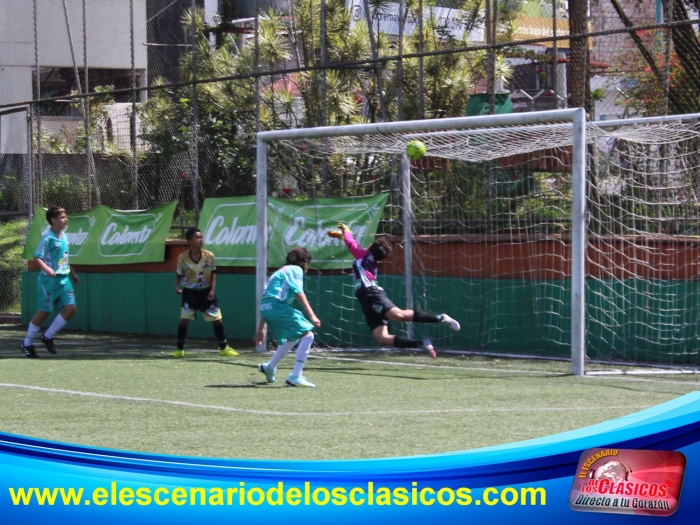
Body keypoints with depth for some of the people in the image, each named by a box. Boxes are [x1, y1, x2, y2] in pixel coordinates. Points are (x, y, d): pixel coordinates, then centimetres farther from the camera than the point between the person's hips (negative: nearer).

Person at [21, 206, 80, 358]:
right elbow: (37, 257, -18)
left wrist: (72, 273, 24)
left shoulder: (64, 236, 10)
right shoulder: (48, 238, -13)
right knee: (43, 312, -1)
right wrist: (46, 268, -34)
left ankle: (48, 337, 10)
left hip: (64, 279, 7)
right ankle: (27, 344, 16)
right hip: (49, 280, -7)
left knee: (71, 308, -4)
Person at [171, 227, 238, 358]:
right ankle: (179, 350, 4)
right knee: (184, 320, -8)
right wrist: (177, 287, -14)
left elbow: (213, 274, 1)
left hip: (206, 292, 1)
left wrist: (212, 290, -9)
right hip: (189, 293, -1)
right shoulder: (183, 258, -11)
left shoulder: (209, 255, -9)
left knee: (217, 319, 2)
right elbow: (179, 275, 2)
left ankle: (224, 348, 15)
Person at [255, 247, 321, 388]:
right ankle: (295, 376, -17)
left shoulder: (279, 272, 31)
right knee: (307, 335, -9)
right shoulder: (296, 269, 6)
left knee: (293, 337, 29)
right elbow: (299, 293, -11)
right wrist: (312, 315, -18)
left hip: (265, 307, 9)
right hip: (277, 306, -9)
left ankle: (270, 367, 40)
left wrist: (261, 328, 32)